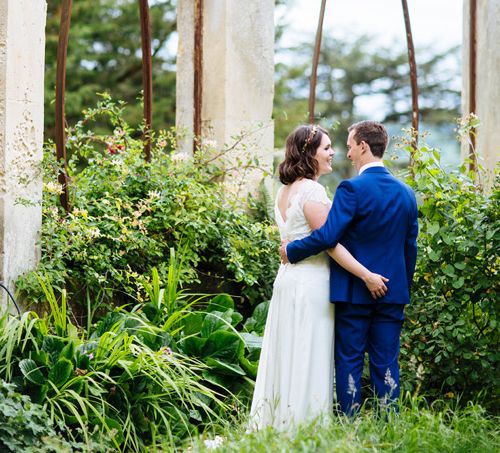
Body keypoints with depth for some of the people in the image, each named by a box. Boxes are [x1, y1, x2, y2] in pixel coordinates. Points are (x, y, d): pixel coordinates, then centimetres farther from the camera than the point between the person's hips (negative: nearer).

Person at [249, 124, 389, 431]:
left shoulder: (285, 191, 15)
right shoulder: (312, 190, -14)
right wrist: (367, 276, -18)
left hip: (288, 278, 9)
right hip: (311, 282, -9)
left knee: (287, 357, 11)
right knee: (309, 360, -5)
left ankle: (275, 424, 15)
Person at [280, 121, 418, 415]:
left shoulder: (352, 189, -13)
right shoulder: (406, 193, 6)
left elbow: (327, 236, -20)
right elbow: (410, 246, 11)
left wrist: (290, 251, -5)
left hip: (354, 291, -5)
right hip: (393, 292, 5)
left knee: (349, 361, 4)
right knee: (387, 363, 8)